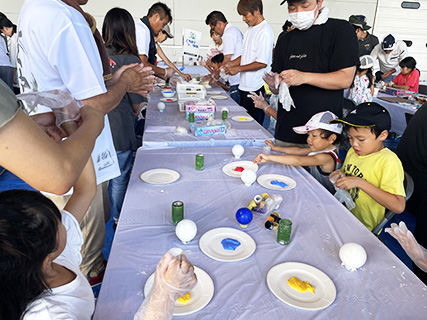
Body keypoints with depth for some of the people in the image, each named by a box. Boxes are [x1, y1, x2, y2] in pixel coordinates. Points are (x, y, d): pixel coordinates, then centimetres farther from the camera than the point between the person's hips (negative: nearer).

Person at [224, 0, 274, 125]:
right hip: (245, 85, 9)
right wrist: (230, 64, 6)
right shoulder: (250, 29, 14)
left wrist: (238, 69, -13)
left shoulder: (265, 31, -15)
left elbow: (262, 62, -19)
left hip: (256, 88, -9)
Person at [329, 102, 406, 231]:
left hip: (363, 229, -6)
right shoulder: (352, 151, 5)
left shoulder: (388, 161, -16)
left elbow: (399, 206, -24)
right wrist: (340, 176, -1)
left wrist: (360, 183, -27)